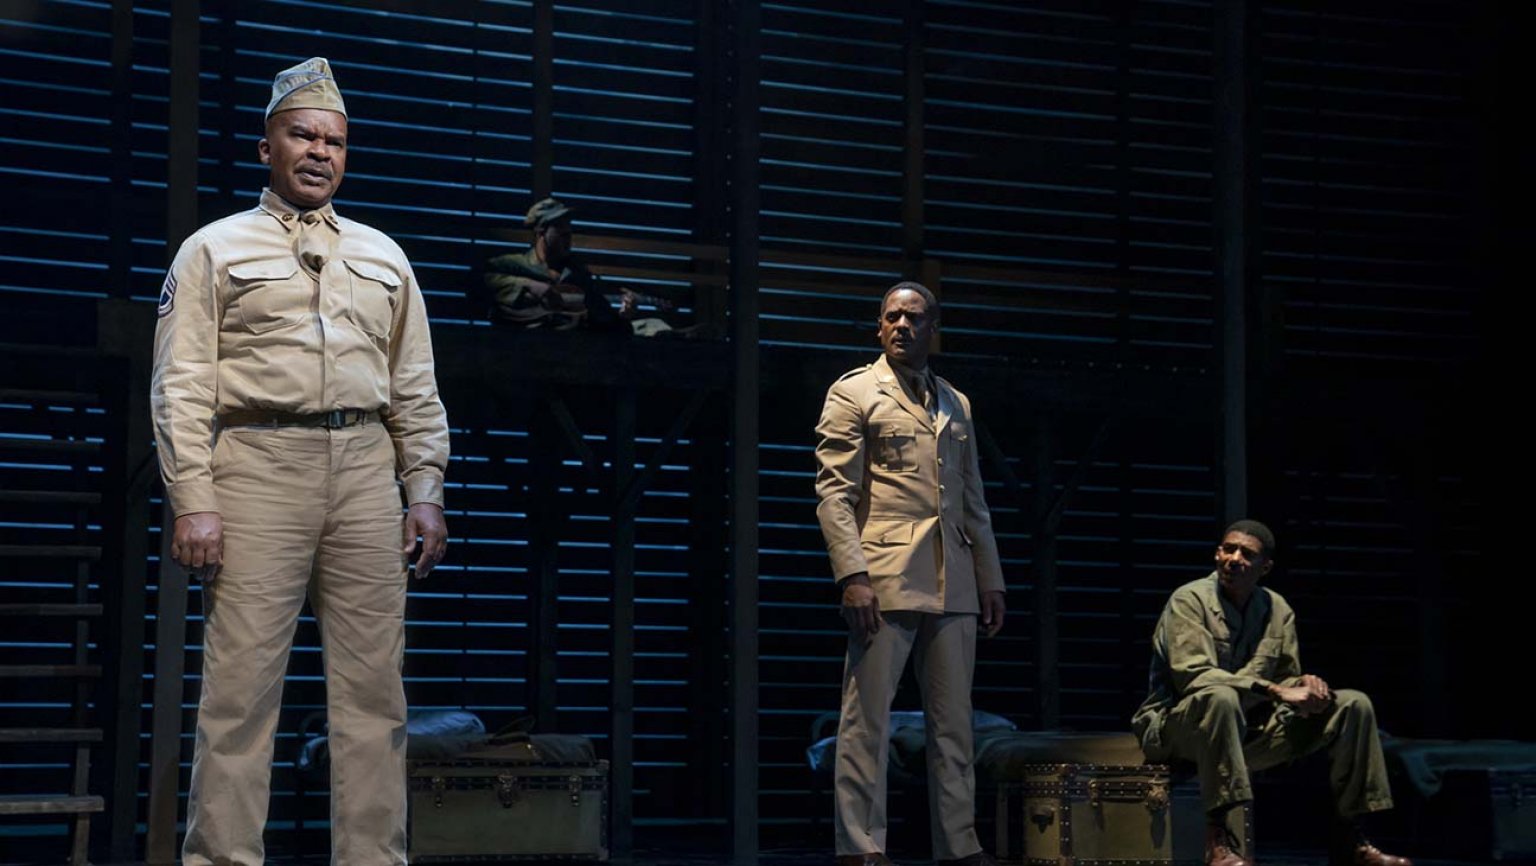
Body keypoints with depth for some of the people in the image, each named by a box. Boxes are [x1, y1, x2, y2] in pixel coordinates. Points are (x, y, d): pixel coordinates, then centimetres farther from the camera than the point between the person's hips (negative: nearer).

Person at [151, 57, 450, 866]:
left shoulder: (383, 256, 20)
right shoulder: (214, 249, 9)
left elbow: (415, 387, 19)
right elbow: (182, 384, 0)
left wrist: (425, 490, 8)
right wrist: (193, 502, -10)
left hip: (365, 469, 4)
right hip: (259, 466, -3)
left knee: (373, 683, 1)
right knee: (242, 681, -7)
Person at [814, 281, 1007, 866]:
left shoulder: (956, 405, 20)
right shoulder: (854, 392, 4)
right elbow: (833, 493, -4)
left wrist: (990, 579, 15)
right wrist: (852, 574, -15)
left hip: (954, 588, 5)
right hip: (884, 580, -5)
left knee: (953, 723, 7)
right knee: (867, 719, -5)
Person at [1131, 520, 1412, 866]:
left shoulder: (1278, 609, 8)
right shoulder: (1189, 600, -10)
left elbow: (1285, 680, 13)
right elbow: (1192, 675, -23)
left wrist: (1305, 684, -13)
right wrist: (1274, 691, -27)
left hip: (1252, 729, 6)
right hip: (1180, 727, -6)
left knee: (1353, 705, -4)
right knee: (1221, 697, -41)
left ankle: (1349, 837, -2)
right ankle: (1218, 837, -39)